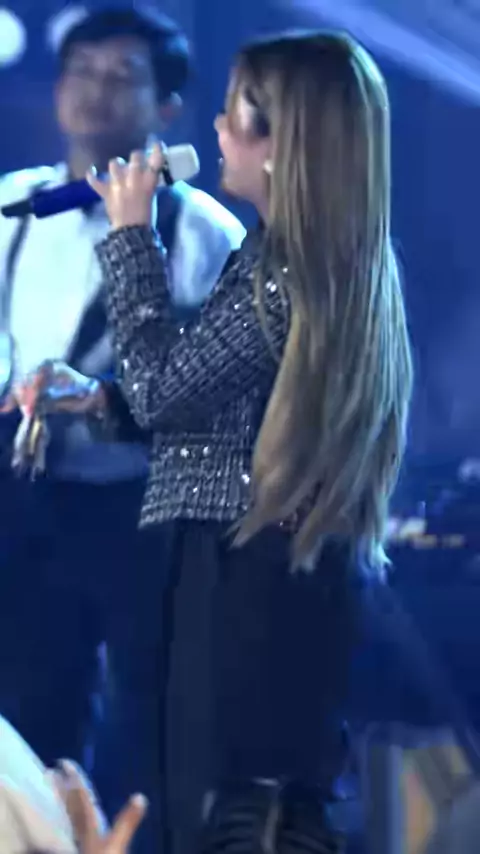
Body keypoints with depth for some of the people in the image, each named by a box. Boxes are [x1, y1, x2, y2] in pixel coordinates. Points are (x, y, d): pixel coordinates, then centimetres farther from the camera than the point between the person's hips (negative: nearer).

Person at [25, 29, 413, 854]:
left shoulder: (284, 269, -19)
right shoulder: (341, 260, 12)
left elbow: (162, 387, -15)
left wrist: (131, 235, -7)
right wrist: (97, 397, 6)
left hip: (249, 574, -10)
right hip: (291, 568, 10)